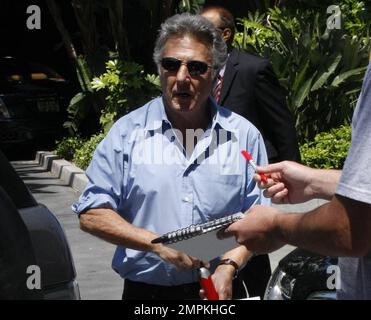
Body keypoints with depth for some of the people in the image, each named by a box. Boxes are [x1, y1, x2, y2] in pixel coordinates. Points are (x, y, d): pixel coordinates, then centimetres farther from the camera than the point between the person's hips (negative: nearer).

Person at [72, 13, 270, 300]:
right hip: (146, 291, 0)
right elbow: (91, 214, -5)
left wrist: (229, 265, -15)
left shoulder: (244, 135, 0)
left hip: (219, 289, 1)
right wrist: (158, 244, -15)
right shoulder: (127, 132, -3)